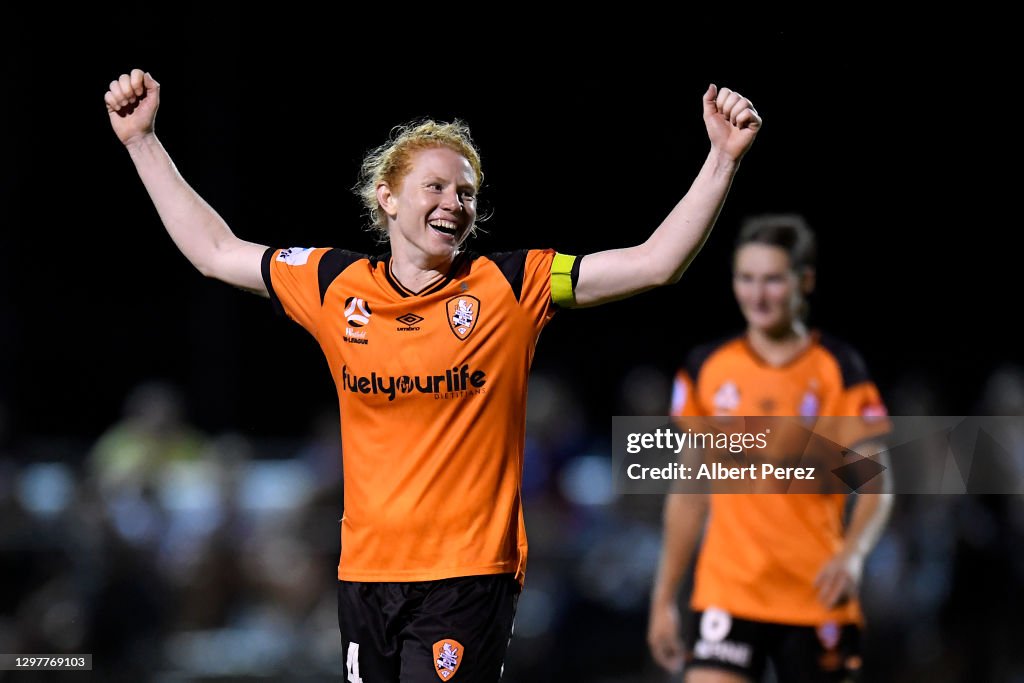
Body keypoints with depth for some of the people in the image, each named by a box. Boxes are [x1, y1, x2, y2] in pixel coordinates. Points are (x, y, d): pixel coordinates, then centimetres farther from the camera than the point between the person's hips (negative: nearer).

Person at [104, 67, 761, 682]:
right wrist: (143, 141, 14)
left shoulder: (509, 286, -2)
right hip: (365, 570, 4)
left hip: (470, 574, -3)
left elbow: (654, 263, -5)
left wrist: (723, 159, -14)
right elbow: (215, 251, 16)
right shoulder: (336, 285, 5)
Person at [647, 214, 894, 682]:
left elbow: (876, 488, -4)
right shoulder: (706, 370, 7)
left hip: (817, 599, -1)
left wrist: (852, 556, -24)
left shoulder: (839, 370, 0)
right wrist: (664, 597, 12)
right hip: (725, 597, 1)